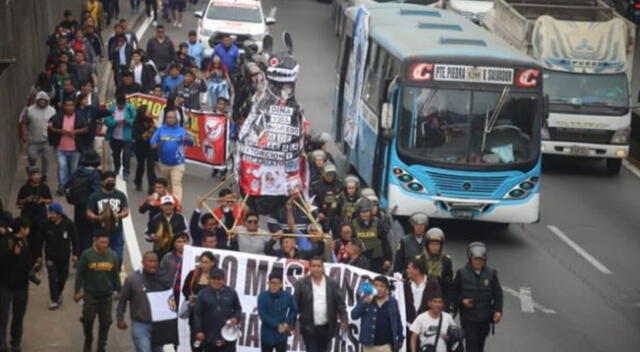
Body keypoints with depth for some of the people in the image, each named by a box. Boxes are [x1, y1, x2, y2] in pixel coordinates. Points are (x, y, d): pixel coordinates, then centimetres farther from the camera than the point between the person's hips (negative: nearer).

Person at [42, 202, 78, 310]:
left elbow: (73, 239, -5)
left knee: (63, 276, 14)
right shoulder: (47, 224, -13)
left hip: (64, 255, 1)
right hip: (50, 255, -1)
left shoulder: (68, 224, -15)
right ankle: (54, 300, 3)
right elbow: (42, 239, -4)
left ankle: (59, 293, 41)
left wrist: (74, 254, -4)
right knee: (53, 277, -5)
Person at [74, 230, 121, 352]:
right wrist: (77, 290, -1)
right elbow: (80, 273, -4)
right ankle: (88, 341, 29)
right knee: (88, 319, 1)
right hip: (90, 294, -2)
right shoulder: (87, 255, -12)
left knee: (105, 321, 8)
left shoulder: (113, 255, -3)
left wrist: (118, 290, 12)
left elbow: (116, 275, 8)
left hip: (107, 294, 2)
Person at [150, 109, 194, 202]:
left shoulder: (181, 131, 1)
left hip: (177, 164, -3)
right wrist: (158, 145, -22)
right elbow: (152, 144, 1)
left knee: (176, 183, -14)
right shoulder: (160, 130, 2)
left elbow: (191, 143, 3)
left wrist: (188, 139, -19)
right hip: (164, 163, 3)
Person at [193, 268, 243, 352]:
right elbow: (197, 314, 0)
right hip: (209, 336, 0)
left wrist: (236, 318, -8)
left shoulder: (231, 292, 4)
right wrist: (199, 331, -7)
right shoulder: (203, 294, 1)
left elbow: (238, 309, 13)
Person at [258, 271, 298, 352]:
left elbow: (294, 310, 8)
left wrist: (287, 323, -4)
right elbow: (262, 315, -16)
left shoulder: (287, 296, -8)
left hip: (281, 336, 1)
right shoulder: (262, 296, -14)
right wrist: (277, 325, -18)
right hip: (267, 336, -1)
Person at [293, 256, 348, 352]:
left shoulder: (332, 284, 3)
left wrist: (344, 320, -13)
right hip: (309, 328, -2)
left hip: (326, 329, 3)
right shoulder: (301, 284, -2)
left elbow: (340, 303, -1)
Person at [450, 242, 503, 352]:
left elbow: (498, 293, 4)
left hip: (484, 318, 3)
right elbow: (453, 291, 3)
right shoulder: (462, 273, -6)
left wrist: (498, 310, -5)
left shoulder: (491, 273, -1)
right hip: (468, 317, -3)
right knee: (471, 343, -9)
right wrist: (461, 301, -14)